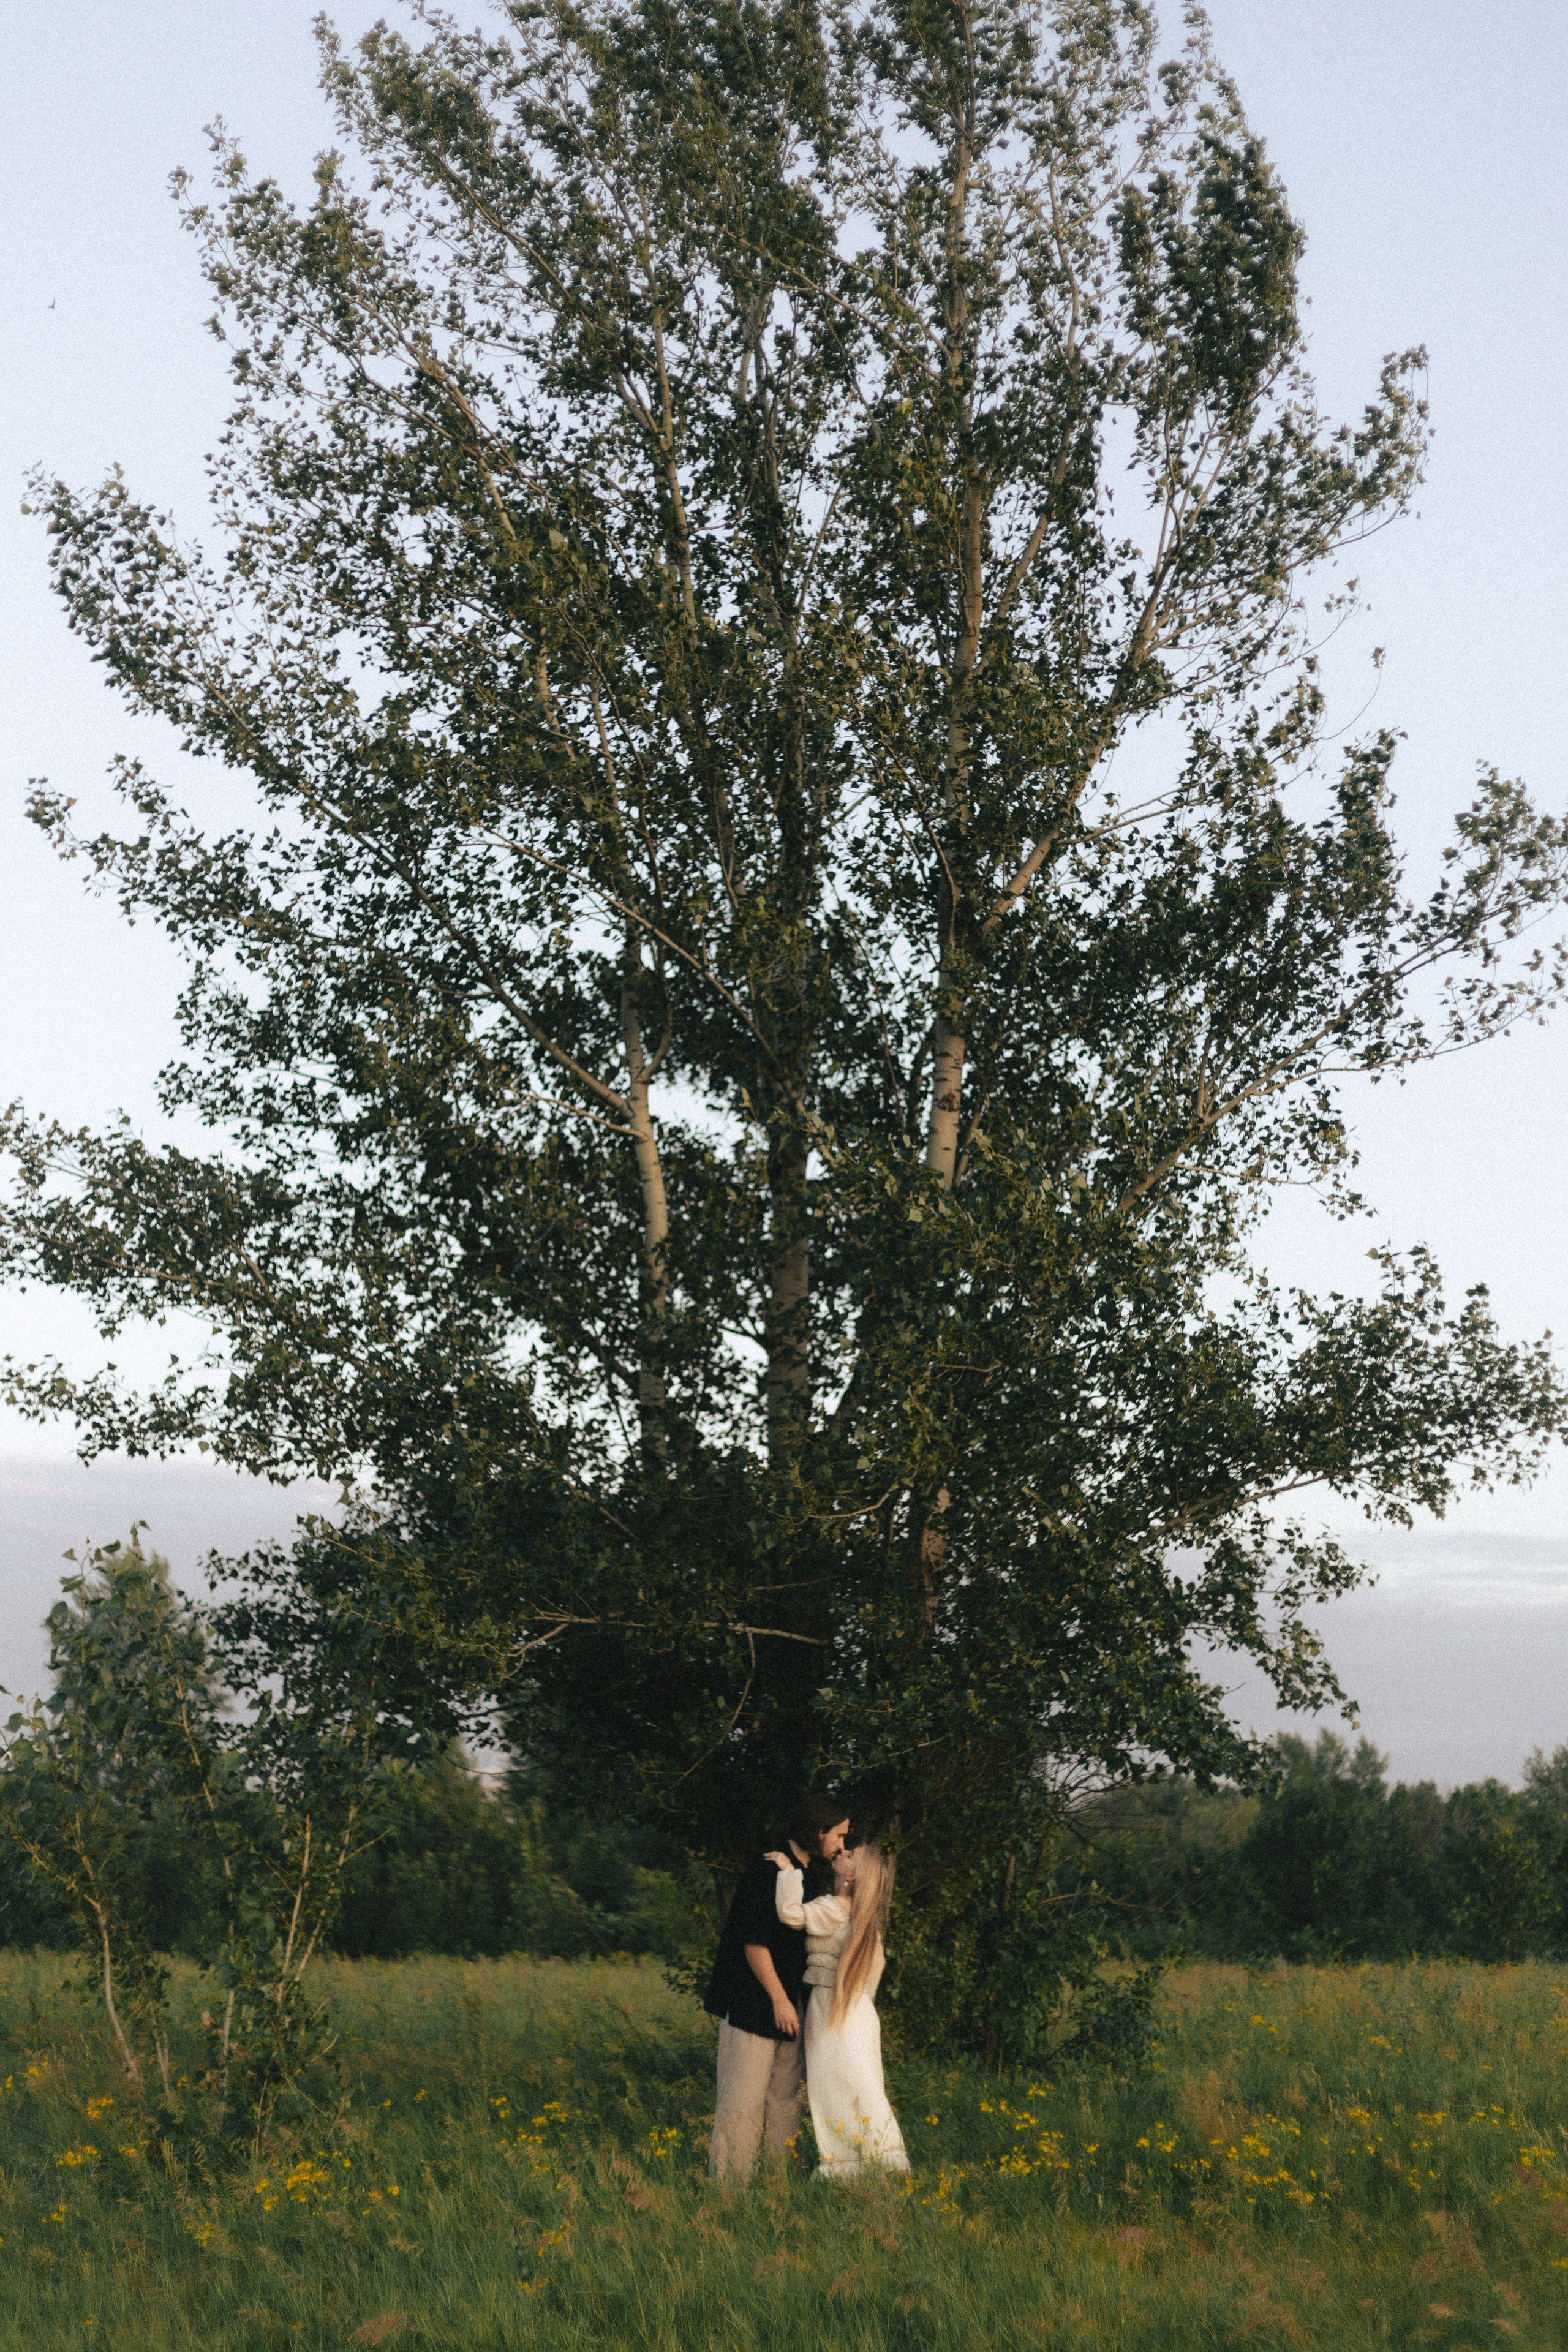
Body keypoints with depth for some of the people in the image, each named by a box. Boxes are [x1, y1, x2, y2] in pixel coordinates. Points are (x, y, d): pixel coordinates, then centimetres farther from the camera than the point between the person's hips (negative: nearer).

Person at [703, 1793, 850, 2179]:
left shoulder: (799, 1873, 15)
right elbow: (753, 1941, -19)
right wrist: (780, 1999, -17)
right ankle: (728, 2186, -4)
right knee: (743, 2102, -7)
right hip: (750, 2004, -10)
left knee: (787, 2097, 10)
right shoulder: (770, 1870, -16)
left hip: (783, 2003, 10)